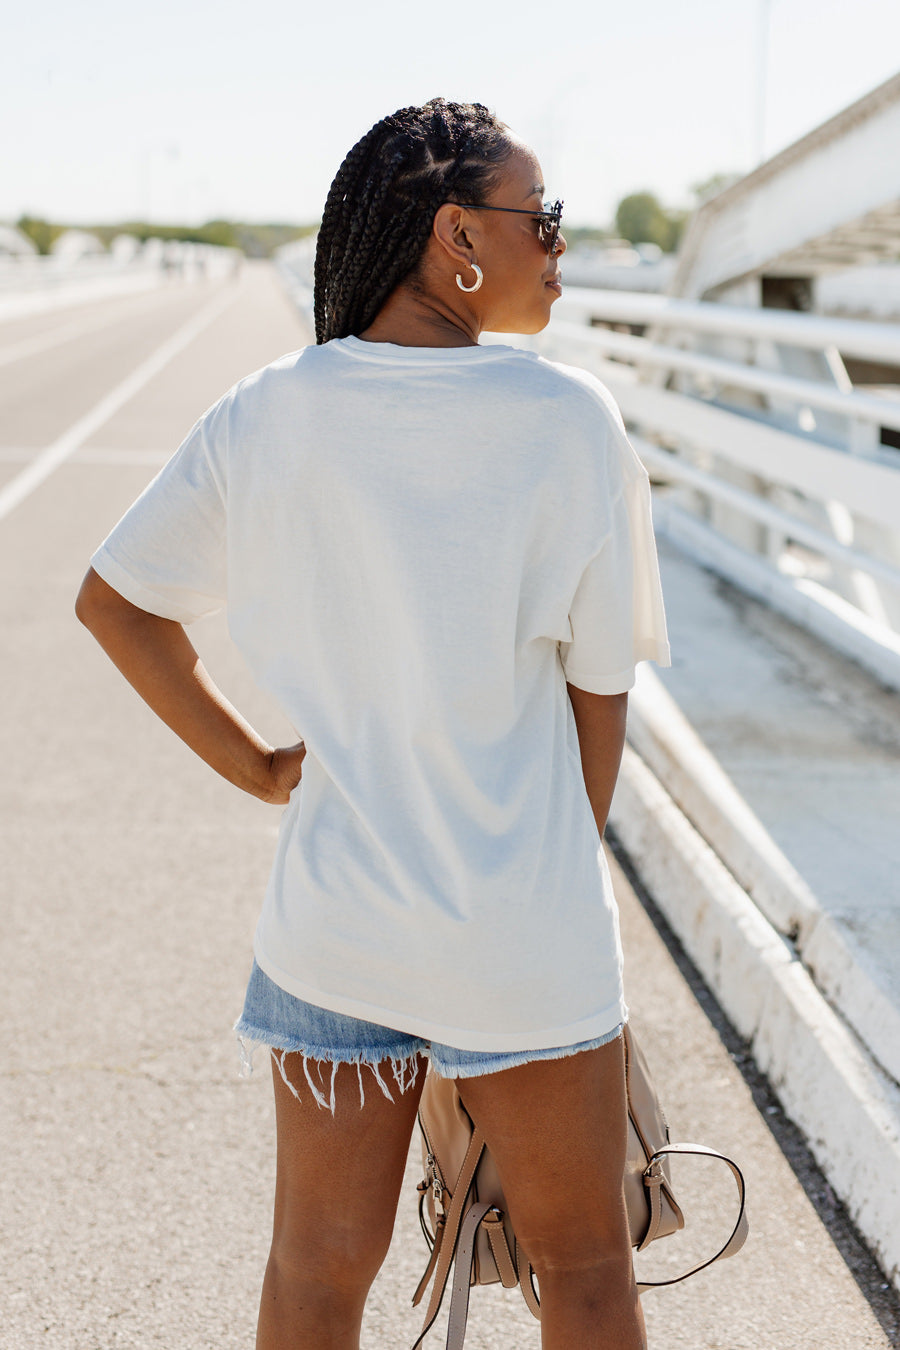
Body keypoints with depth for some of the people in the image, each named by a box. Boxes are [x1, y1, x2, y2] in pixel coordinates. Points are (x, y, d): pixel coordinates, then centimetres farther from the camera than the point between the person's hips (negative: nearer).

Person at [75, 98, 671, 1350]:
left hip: (331, 917, 3)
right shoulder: (567, 420, -14)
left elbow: (113, 600, 3)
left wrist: (253, 765, 7)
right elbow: (599, 685, -6)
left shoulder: (266, 416, -4)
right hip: (526, 933, -3)